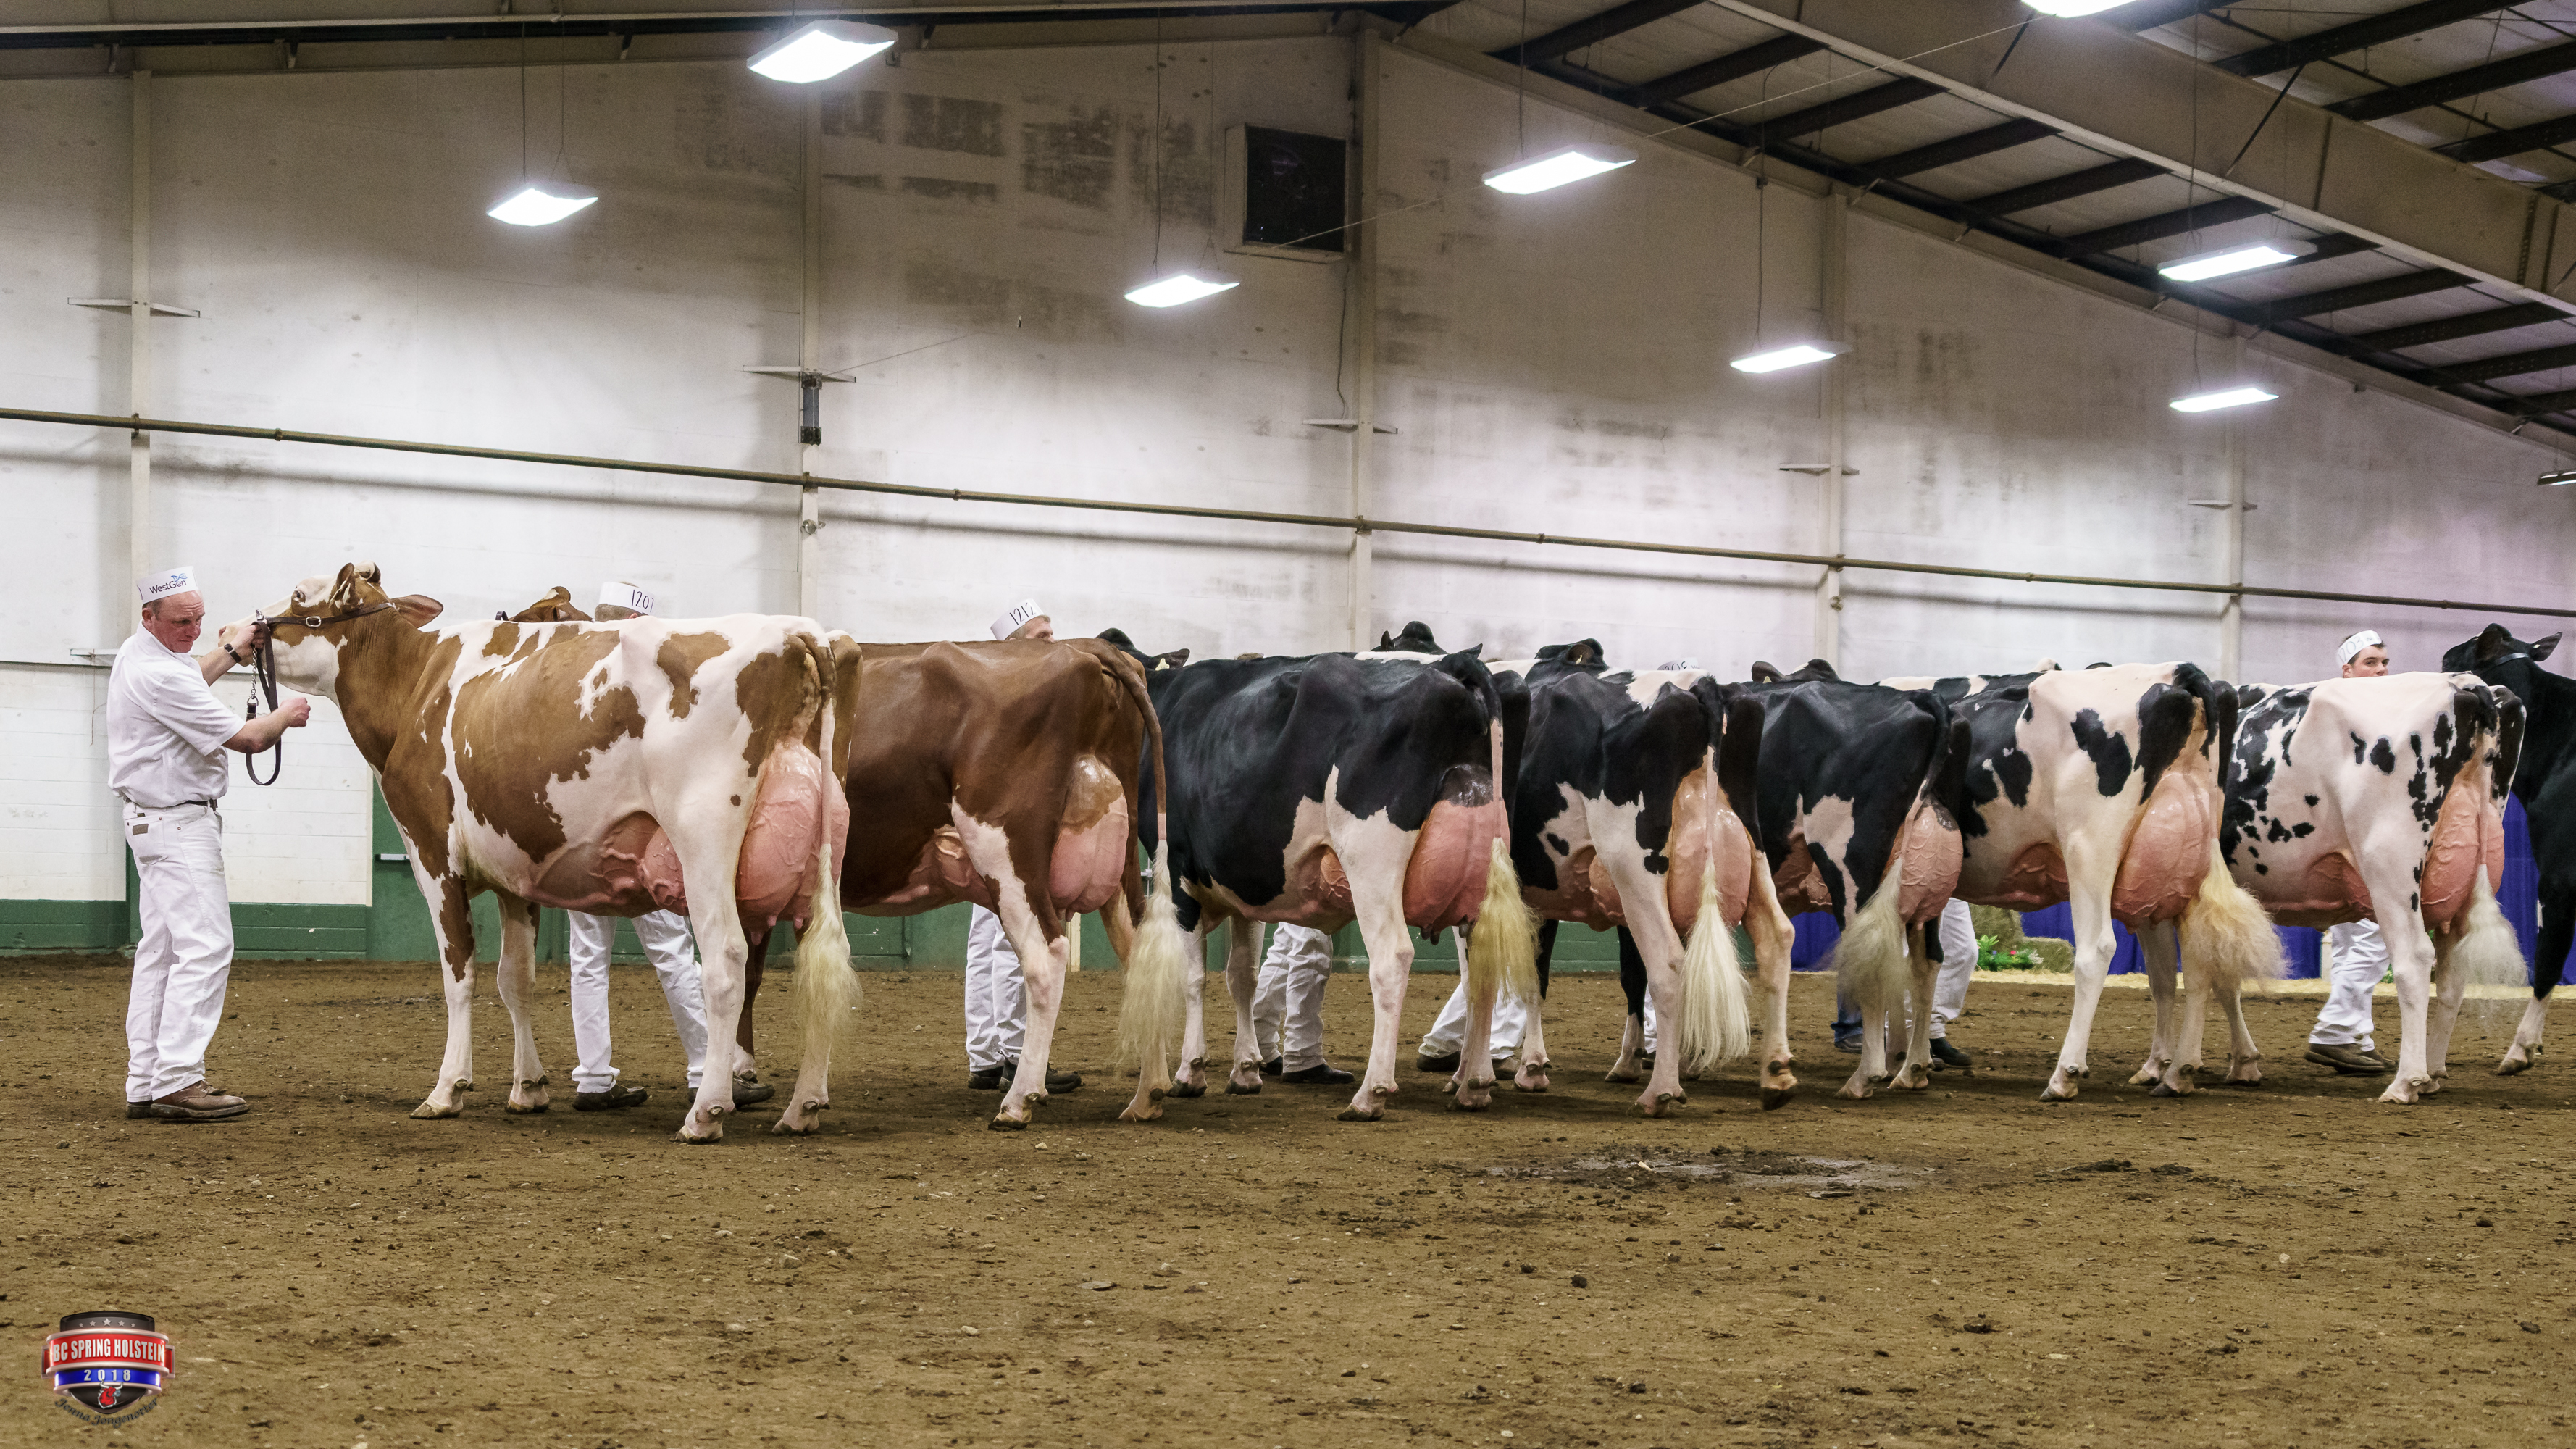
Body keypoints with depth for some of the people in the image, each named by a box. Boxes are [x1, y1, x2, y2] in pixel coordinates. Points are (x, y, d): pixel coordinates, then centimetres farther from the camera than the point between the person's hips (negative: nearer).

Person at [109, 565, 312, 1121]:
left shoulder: (139, 655, 10)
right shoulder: (159, 675, -21)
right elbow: (246, 739, -17)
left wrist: (233, 651, 35)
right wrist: (286, 716, 1)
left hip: (152, 820, 11)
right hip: (178, 822, -11)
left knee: (161, 950, 11)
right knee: (205, 947, -13)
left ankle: (146, 1084, 12)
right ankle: (177, 1081, -17)